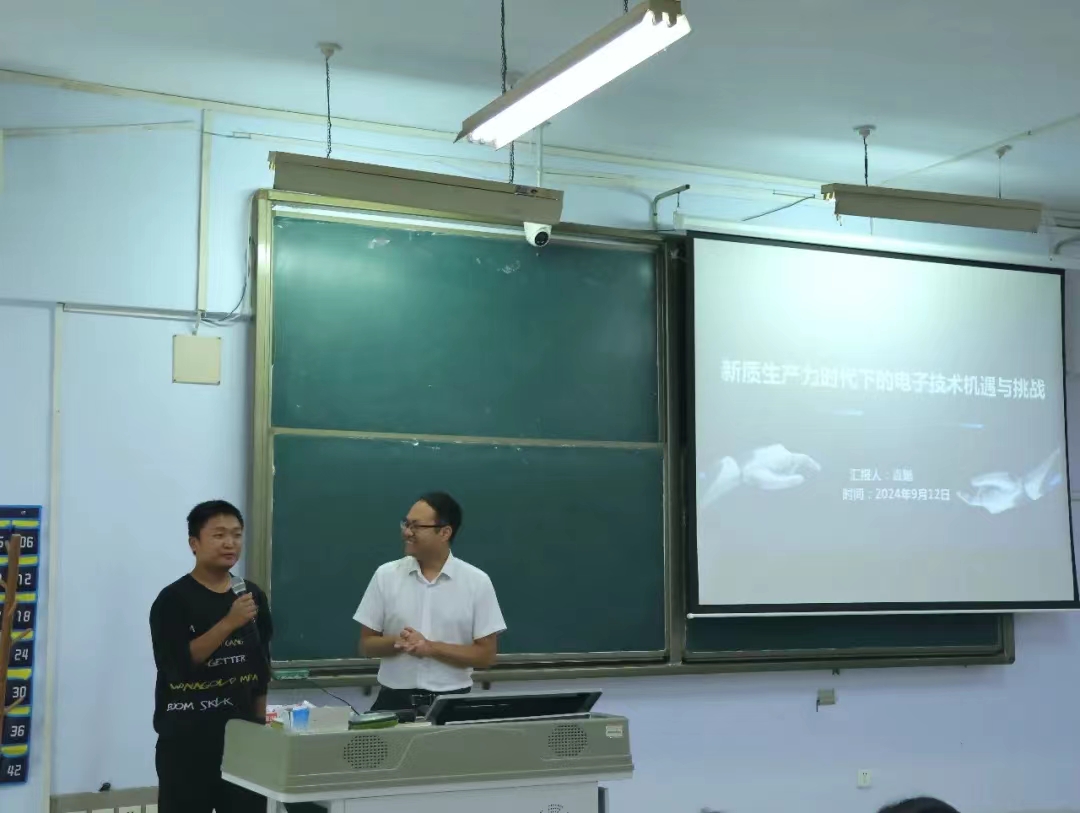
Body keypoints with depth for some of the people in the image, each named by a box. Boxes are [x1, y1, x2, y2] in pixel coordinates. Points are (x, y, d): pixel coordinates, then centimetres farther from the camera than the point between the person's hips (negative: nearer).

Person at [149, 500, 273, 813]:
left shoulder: (253, 596, 8)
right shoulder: (174, 599, -8)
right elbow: (177, 665, -19)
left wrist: (261, 726, 12)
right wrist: (228, 624, -24)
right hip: (186, 737, -5)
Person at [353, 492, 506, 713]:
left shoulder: (476, 581, -1)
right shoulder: (386, 575, 3)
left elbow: (486, 655, -1)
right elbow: (367, 645, 7)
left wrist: (431, 647, -12)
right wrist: (397, 642, -13)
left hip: (451, 701, -1)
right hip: (395, 700, 1)